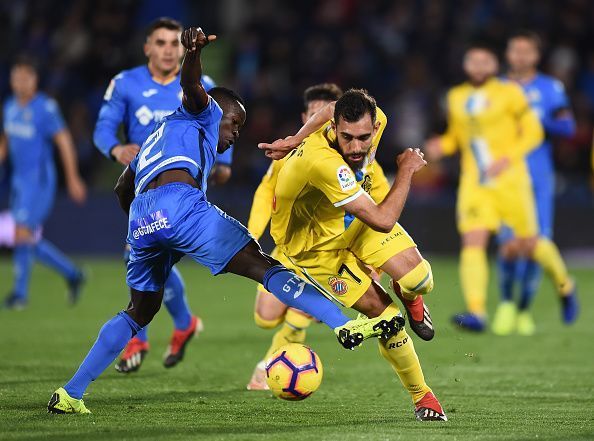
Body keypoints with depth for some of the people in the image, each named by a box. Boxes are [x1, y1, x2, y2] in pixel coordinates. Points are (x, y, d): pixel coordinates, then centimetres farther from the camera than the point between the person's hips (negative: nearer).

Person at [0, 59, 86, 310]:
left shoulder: (45, 108, -14)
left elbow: (64, 142, -12)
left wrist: (73, 179, -11)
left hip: (39, 180, -8)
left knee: (22, 234, -13)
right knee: (30, 241, 10)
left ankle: (20, 293, -4)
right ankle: (72, 275, 26)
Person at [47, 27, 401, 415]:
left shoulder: (158, 135, 42)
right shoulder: (203, 113, 22)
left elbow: (123, 189, 44)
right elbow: (191, 85, -1)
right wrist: (194, 53, -22)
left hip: (141, 221, 7)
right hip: (179, 202, -7)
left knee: (141, 311, 22)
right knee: (263, 267, -8)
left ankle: (70, 395, 18)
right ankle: (346, 325, -19)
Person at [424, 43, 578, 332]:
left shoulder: (509, 93, -3)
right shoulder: (456, 99, 10)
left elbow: (533, 132, -3)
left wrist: (507, 159, -16)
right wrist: (441, 146, -1)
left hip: (510, 179, -3)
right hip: (474, 184, 3)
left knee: (528, 245, 7)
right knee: (472, 244, -16)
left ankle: (564, 285, 36)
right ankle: (476, 312, -24)